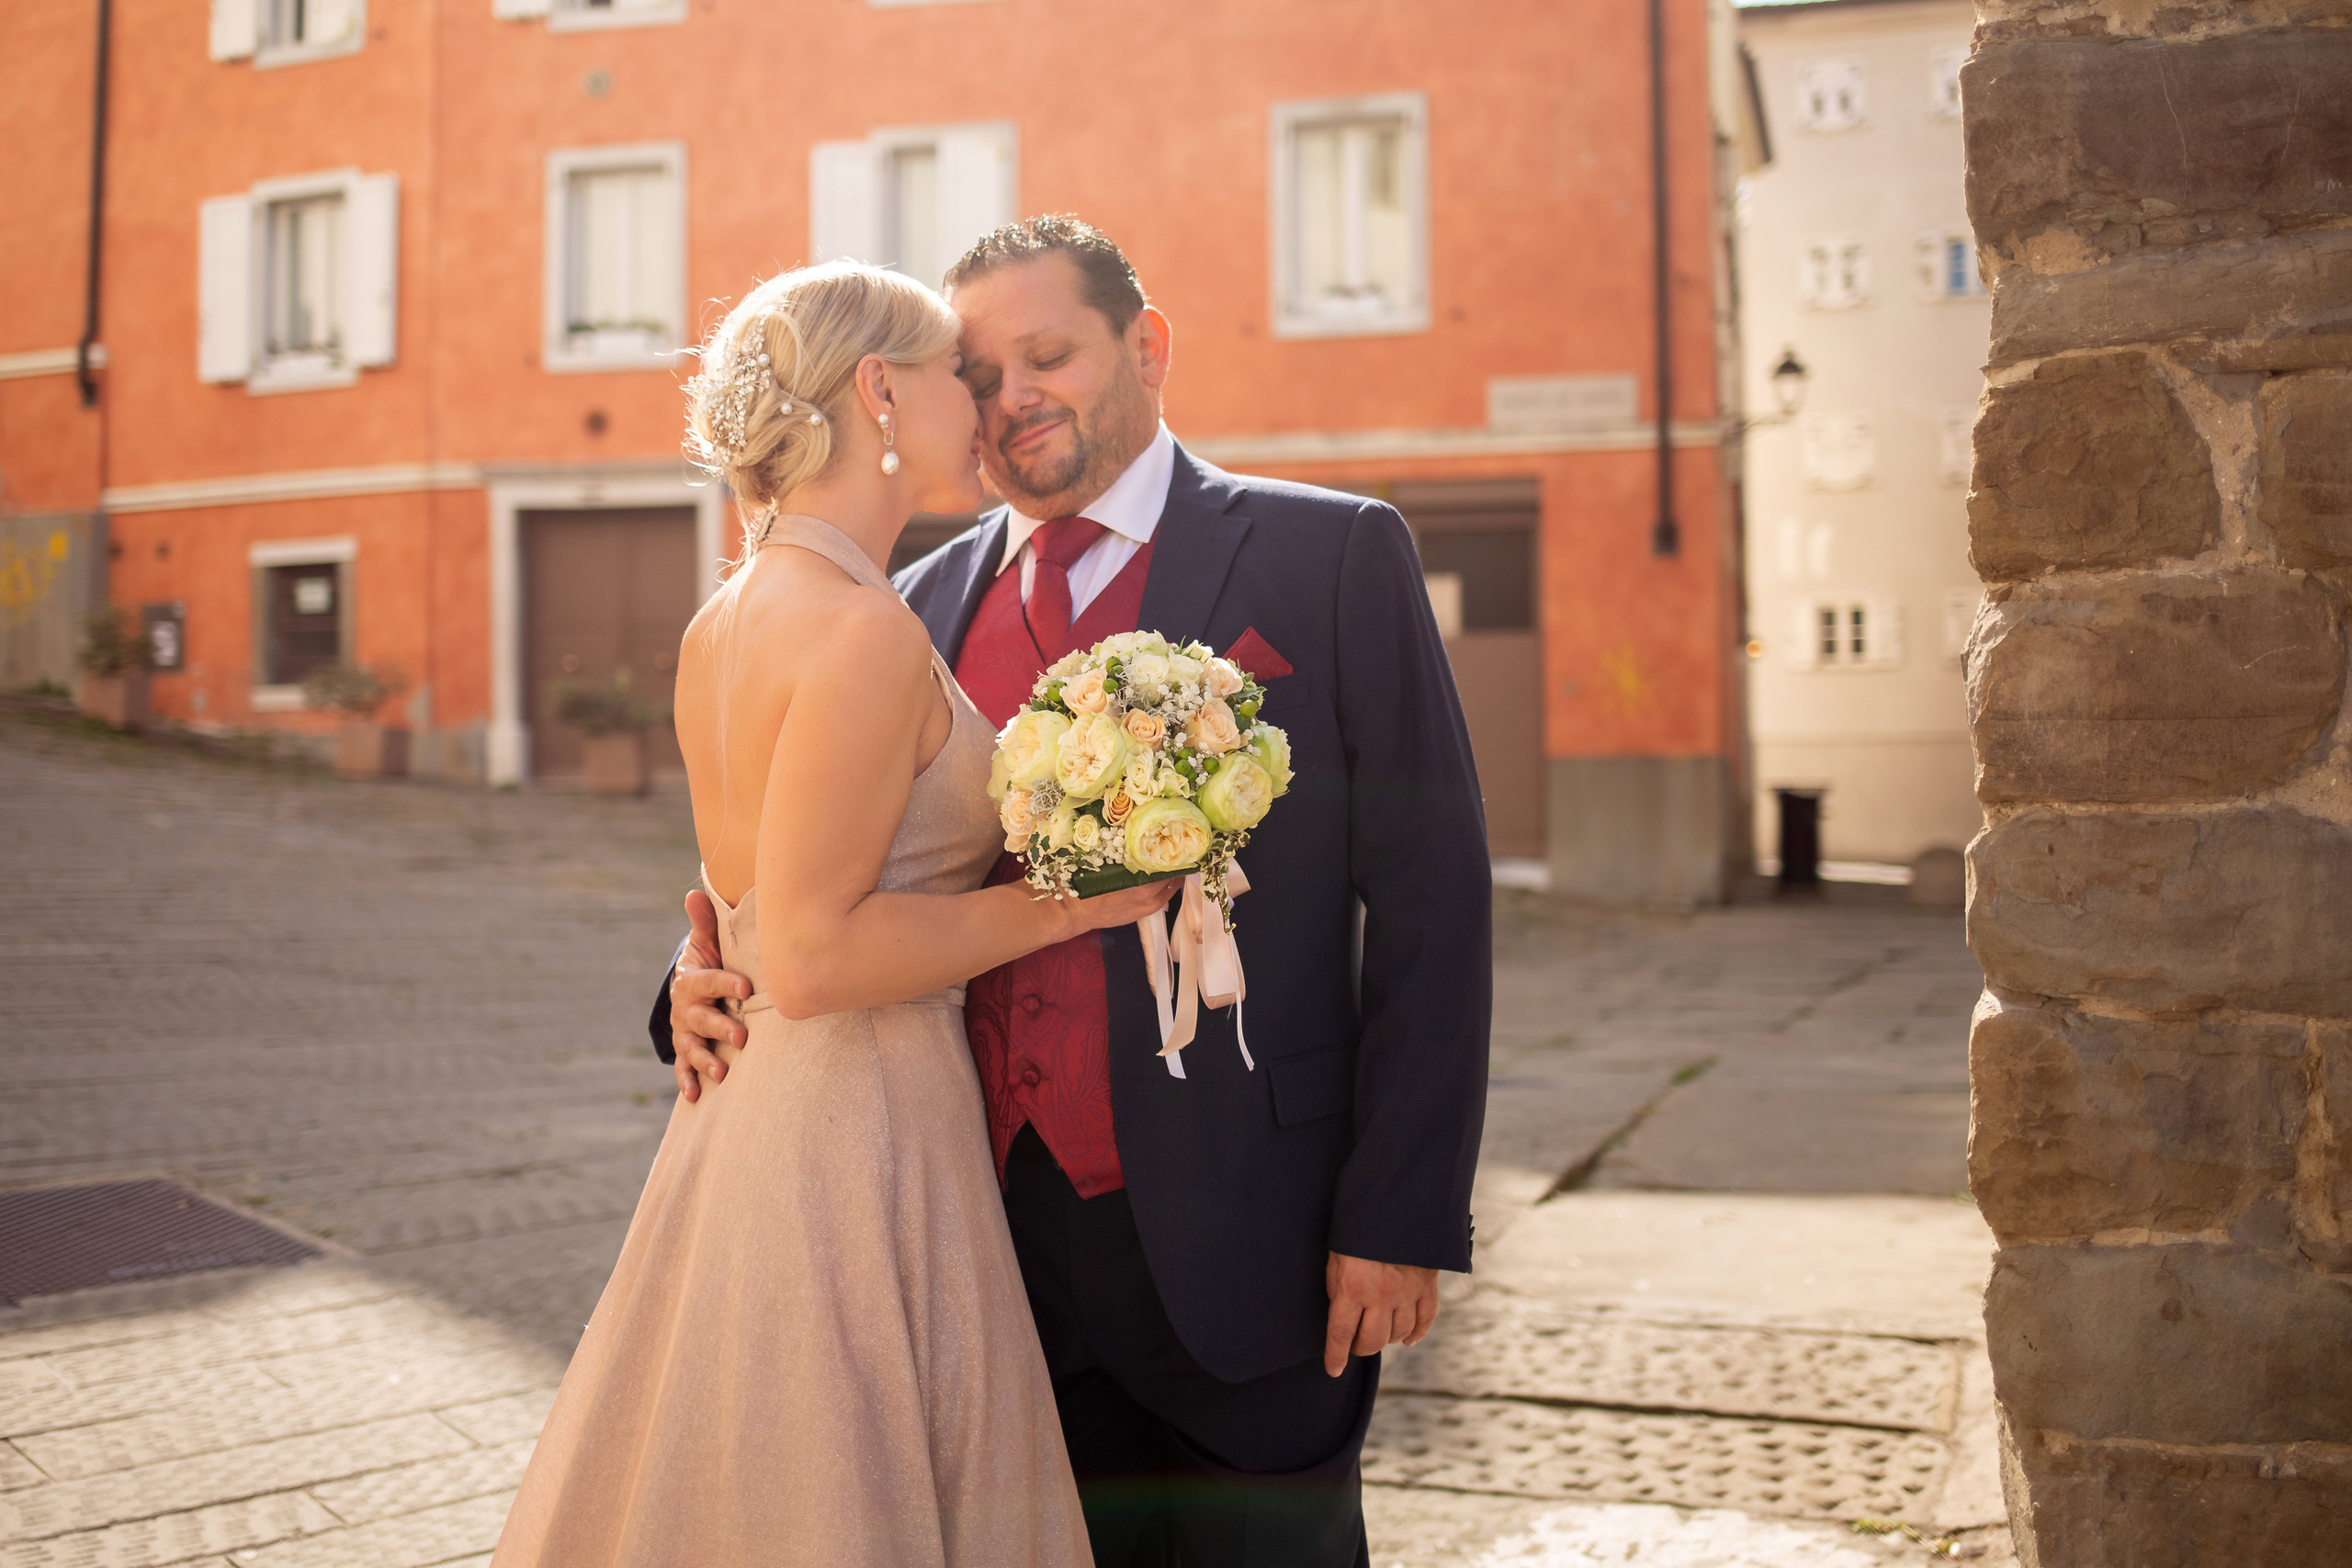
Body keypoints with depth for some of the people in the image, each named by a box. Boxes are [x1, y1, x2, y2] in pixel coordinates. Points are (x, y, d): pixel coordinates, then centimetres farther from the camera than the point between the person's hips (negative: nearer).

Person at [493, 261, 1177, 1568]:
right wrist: (1064, 901, -15)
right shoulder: (866, 631, -18)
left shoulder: (721, 625, 10)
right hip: (860, 1132, -9)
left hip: (753, 1117, 9)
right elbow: (812, 958, -22)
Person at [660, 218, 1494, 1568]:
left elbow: (1431, 897, -6)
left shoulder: (1333, 557, -2)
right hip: (998, 1238, 4)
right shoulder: (925, 605, 11)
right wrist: (716, 984, -8)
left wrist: (1401, 1214, -12)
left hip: (1238, 1248, -3)